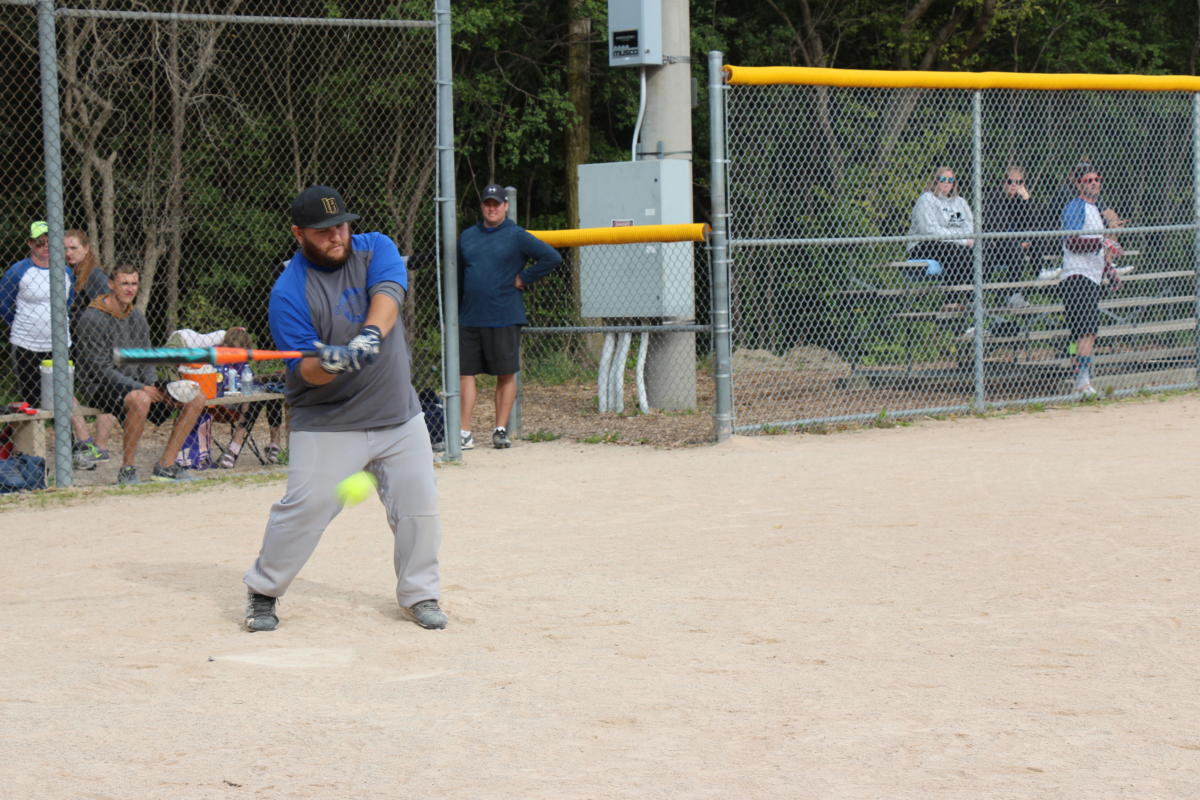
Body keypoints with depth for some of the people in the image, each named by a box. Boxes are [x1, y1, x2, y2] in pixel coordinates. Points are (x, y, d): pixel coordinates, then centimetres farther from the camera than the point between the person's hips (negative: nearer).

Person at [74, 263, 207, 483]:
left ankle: (165, 466, -2)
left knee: (195, 398, -5)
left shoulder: (137, 317, 12)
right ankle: (127, 471, -25)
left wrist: (152, 386, -8)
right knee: (140, 400, -40)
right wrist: (140, 388, -22)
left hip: (136, 384, 8)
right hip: (100, 389, -8)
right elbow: (100, 369, -17)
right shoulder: (92, 319, -12)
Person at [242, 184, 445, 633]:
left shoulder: (375, 250, -1)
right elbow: (305, 371, -15)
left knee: (418, 504, 3)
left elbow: (388, 293, -22)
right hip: (326, 424, -4)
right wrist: (329, 363, -39)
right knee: (305, 506, -13)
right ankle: (262, 592, 4)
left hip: (399, 415, 4)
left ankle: (419, 595, 21)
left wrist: (371, 335, -42)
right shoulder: (288, 292, -11)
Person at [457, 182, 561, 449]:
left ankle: (501, 429, 10)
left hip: (505, 319, -4)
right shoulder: (467, 237, 14)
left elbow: (552, 257, -6)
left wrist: (523, 278, -7)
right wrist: (453, 315, 15)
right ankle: (465, 433, 1)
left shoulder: (517, 236, 0)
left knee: (506, 374, 2)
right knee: (464, 372, -1)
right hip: (469, 319, 4)